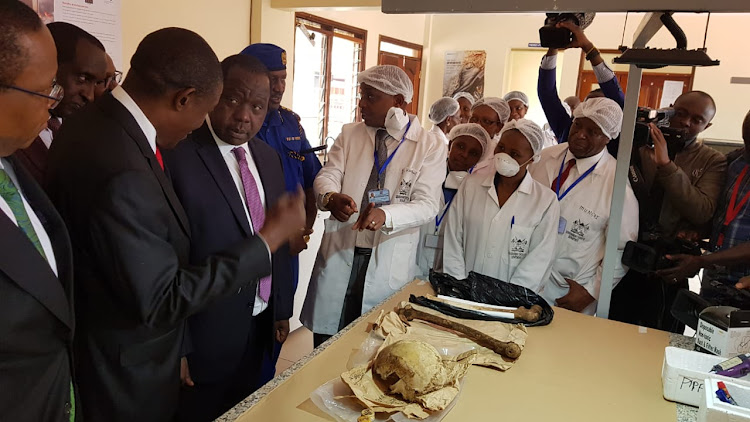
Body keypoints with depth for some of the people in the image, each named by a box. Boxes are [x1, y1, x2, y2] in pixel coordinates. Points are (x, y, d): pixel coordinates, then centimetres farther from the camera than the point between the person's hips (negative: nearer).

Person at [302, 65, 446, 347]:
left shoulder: (430, 146, -1)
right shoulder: (349, 135, 9)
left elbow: (427, 205, -9)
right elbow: (327, 175, 0)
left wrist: (386, 215, -29)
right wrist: (331, 197, -25)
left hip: (390, 263, -2)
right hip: (338, 255, 3)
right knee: (327, 348, 8)